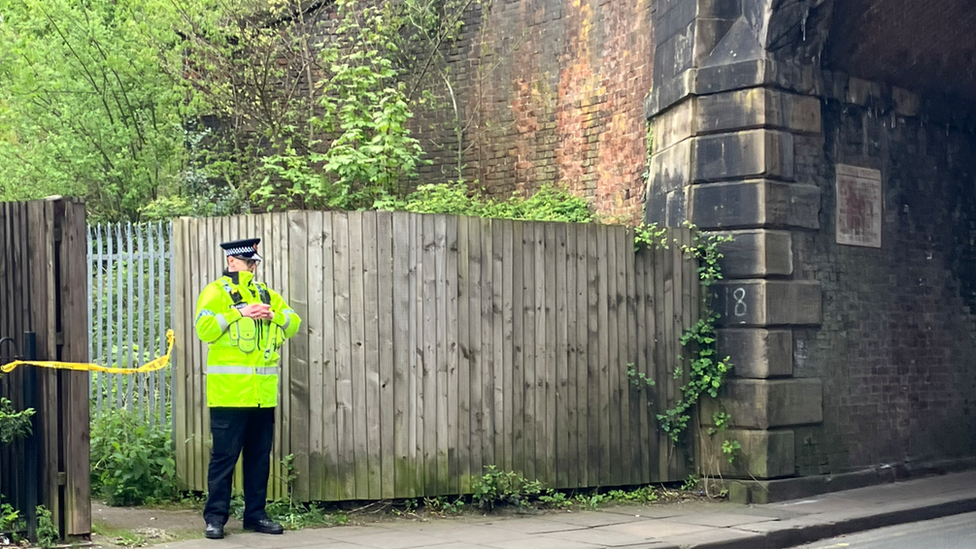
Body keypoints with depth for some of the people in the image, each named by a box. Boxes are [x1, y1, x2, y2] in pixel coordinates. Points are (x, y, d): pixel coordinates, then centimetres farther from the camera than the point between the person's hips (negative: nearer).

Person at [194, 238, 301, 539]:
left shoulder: (266, 293, 17)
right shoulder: (216, 292, -1)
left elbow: (293, 323, 14)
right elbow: (204, 328, -15)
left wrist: (273, 315, -4)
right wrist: (238, 313, -16)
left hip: (263, 392, 6)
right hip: (229, 390, -6)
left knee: (259, 455, 10)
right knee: (224, 455, -3)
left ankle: (255, 513, 19)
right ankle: (215, 516, 4)